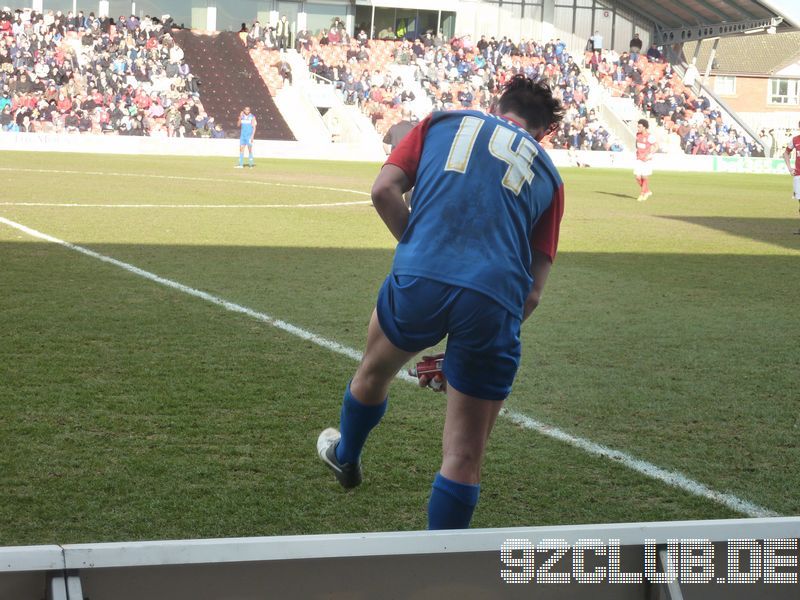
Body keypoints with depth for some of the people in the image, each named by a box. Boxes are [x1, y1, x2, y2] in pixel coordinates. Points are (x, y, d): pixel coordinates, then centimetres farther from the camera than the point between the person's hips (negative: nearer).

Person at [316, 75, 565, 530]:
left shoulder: (444, 122, 21)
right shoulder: (548, 173, 22)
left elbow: (384, 191, 6)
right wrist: (466, 353, 21)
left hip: (419, 279, 1)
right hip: (497, 299, -1)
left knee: (374, 372, 33)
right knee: (465, 457, 9)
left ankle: (345, 458, 59)